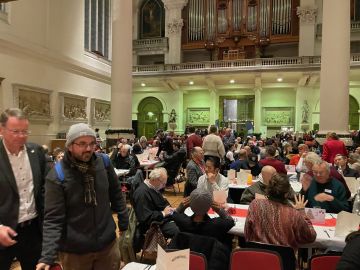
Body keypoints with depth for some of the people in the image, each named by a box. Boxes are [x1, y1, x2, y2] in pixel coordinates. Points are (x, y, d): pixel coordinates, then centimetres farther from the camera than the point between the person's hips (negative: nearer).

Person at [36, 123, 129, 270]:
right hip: (74, 251, -2)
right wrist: (47, 256, -22)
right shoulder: (57, 176, -17)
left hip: (108, 244, 3)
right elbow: (53, 219, -15)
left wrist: (124, 223, 9)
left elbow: (116, 194, 4)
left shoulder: (104, 162, -7)